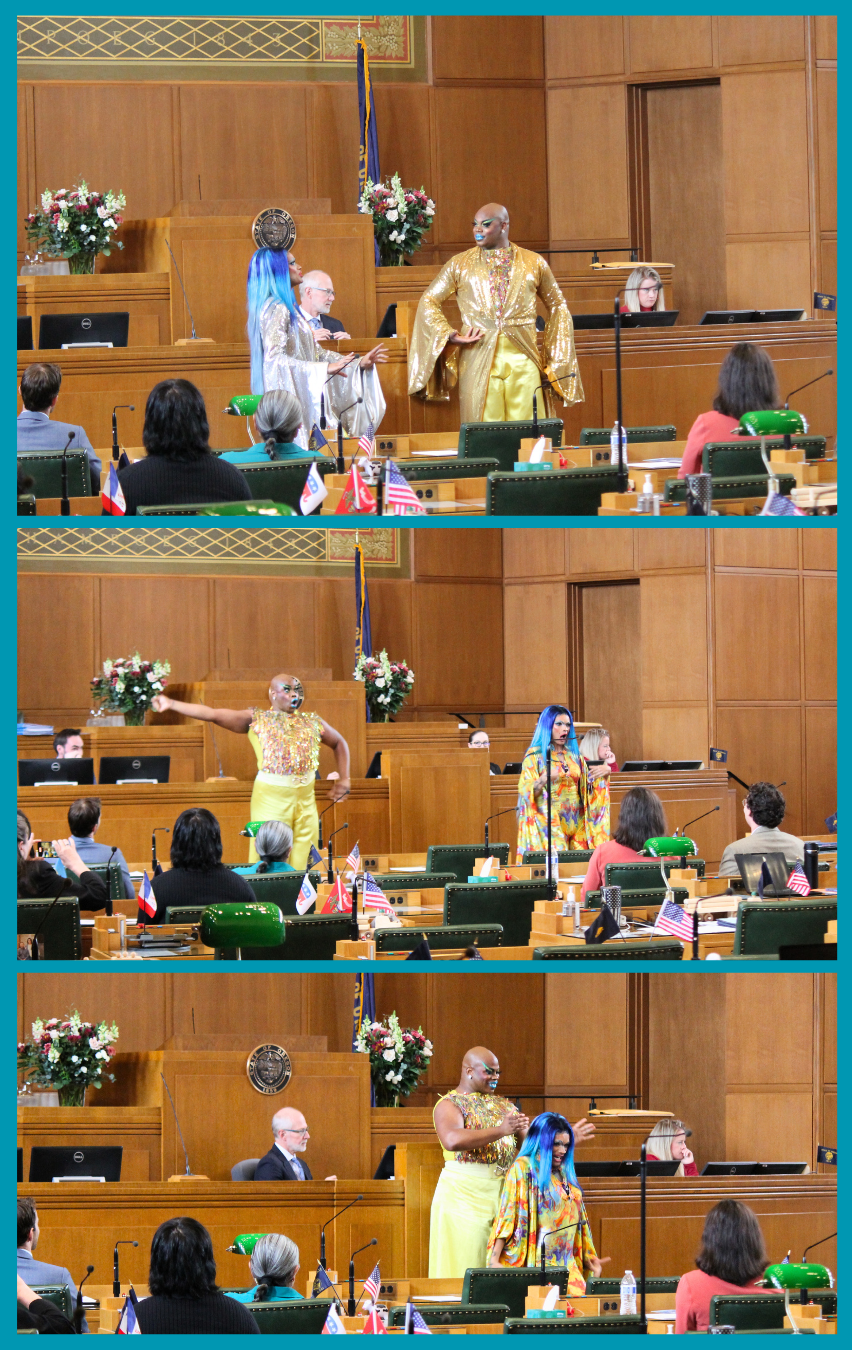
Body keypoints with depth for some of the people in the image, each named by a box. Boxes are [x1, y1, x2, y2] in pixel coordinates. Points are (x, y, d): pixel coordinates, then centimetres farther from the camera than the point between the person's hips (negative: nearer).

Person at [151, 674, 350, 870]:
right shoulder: (256, 719, 3)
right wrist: (172, 705, -13)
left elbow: (339, 743, 31)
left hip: (305, 797, 4)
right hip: (270, 795, -4)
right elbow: (212, 714, -5)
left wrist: (344, 779, 20)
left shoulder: (312, 722, 15)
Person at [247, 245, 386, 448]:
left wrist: (359, 363, 15)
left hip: (302, 397, 10)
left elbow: (314, 352, 21)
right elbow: (275, 358, -24)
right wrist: (325, 368, -29)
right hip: (288, 398, -10)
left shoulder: (288, 308, 18)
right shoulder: (276, 309, -12)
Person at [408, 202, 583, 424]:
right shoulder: (460, 265, 9)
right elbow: (429, 301, 14)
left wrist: (554, 355, 9)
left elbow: (557, 306, 18)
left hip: (522, 359, 0)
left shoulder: (533, 264, 9)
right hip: (478, 361, 0)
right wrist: (448, 335, -2)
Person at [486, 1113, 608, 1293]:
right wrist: (494, 1260, -16)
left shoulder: (564, 1174, 20)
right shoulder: (523, 1168, -1)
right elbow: (506, 1215, -7)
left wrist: (588, 1258, 22)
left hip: (566, 1263, 6)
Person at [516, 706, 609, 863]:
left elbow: (589, 785, 17)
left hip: (576, 823, 5)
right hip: (550, 823, -5)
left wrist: (605, 774, -3)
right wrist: (543, 780, -29)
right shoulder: (535, 756, -1)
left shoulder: (574, 755, 14)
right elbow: (526, 792, -10)